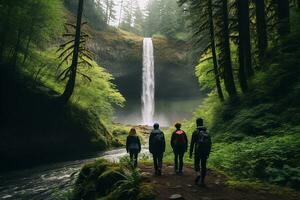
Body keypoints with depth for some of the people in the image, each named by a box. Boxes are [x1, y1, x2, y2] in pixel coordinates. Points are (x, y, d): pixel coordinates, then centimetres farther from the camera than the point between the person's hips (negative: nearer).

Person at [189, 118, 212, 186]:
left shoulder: (195, 132, -6)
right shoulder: (207, 132, 7)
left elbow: (192, 143, -8)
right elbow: (210, 143, 9)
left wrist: (191, 153, -2)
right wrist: (208, 153, 16)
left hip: (197, 152, -3)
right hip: (205, 152, 3)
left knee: (196, 164, 13)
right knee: (203, 166, 10)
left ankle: (198, 175, -12)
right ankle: (202, 181, 12)